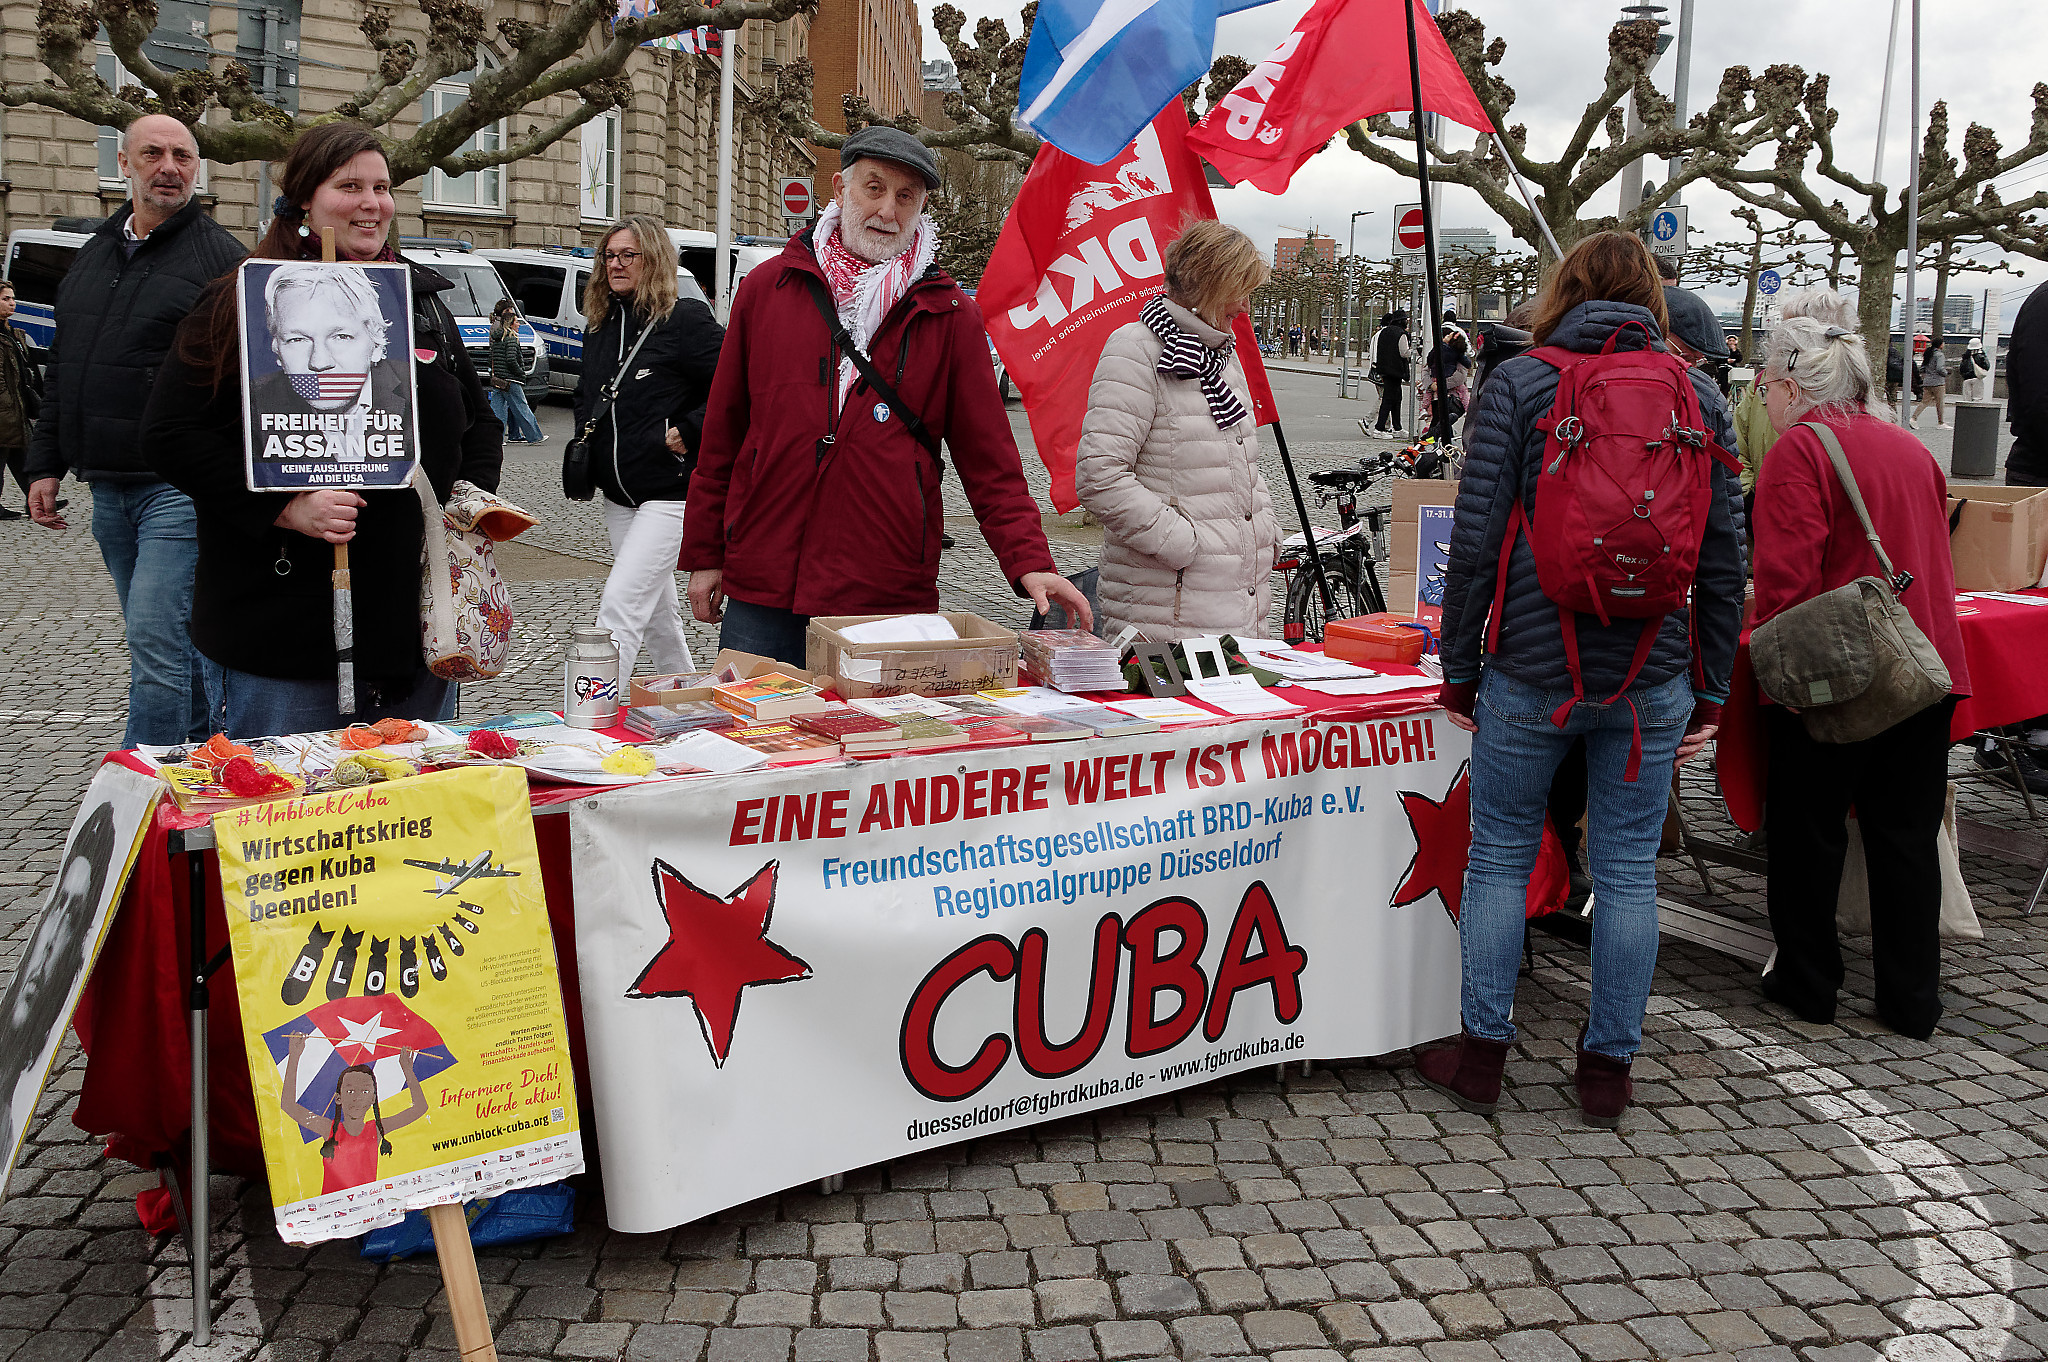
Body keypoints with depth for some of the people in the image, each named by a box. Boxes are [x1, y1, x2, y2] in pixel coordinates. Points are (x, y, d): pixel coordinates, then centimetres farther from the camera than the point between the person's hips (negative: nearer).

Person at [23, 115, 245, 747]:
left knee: (156, 643, -12)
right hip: (107, 489, 7)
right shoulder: (94, 254, 17)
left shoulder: (220, 256, -5)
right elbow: (62, 370, 23)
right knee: (168, 643, 14)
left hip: (180, 488, -7)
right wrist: (46, 464, 18)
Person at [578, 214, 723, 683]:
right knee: (656, 609, 18)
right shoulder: (599, 327, 12)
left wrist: (688, 432, -18)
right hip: (618, 495, 8)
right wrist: (583, 440, 12)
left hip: (670, 491, -8)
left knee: (619, 611, -16)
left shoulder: (686, 319, -11)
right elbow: (585, 395, 29)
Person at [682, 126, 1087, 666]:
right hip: (761, 596, 1)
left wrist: (1030, 563, -11)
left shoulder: (948, 314, 4)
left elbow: (989, 460, 1)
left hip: (891, 601, -1)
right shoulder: (767, 287, 8)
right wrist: (703, 555, 10)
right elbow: (722, 434, 12)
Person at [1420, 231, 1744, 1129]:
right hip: (1654, 680, 2)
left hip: (1532, 672, -2)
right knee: (1628, 871, 10)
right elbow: (1724, 557, 6)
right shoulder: (1698, 396, 6)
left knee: (1500, 859, 11)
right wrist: (1709, 690, 13)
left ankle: (1480, 1055, 17)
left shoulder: (1518, 385, -2)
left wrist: (1458, 671, 2)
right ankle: (1609, 1068, 19)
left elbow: (1476, 541, -7)